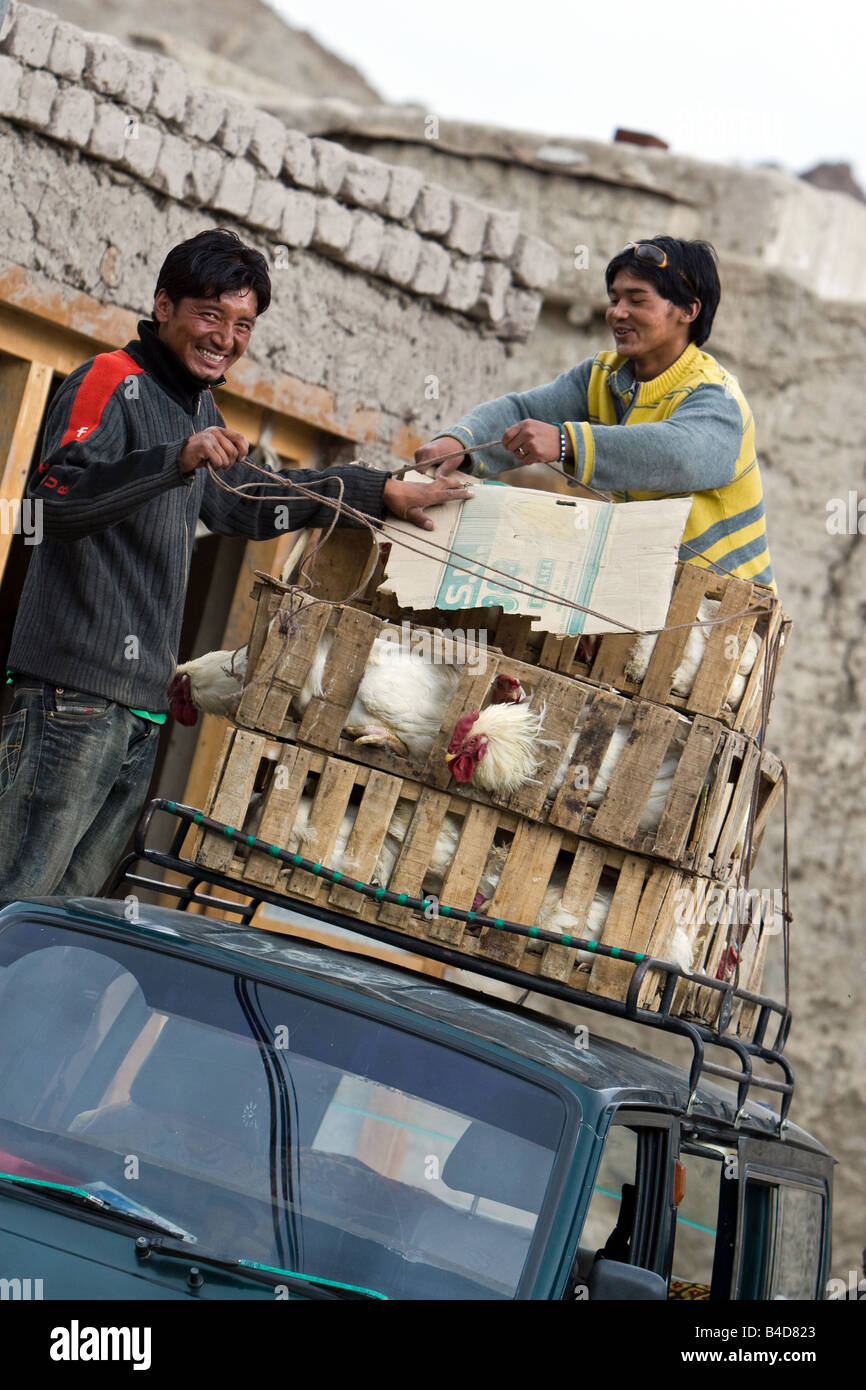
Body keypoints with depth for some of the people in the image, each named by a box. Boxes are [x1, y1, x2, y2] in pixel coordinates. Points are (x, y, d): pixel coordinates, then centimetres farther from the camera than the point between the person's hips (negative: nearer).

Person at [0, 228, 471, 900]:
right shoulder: (112, 381, -4)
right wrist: (178, 459, -31)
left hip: (143, 704, 9)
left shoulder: (199, 409, 24)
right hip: (76, 691, -9)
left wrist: (383, 492, 39)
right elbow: (56, 498, -21)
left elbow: (248, 503, 41)